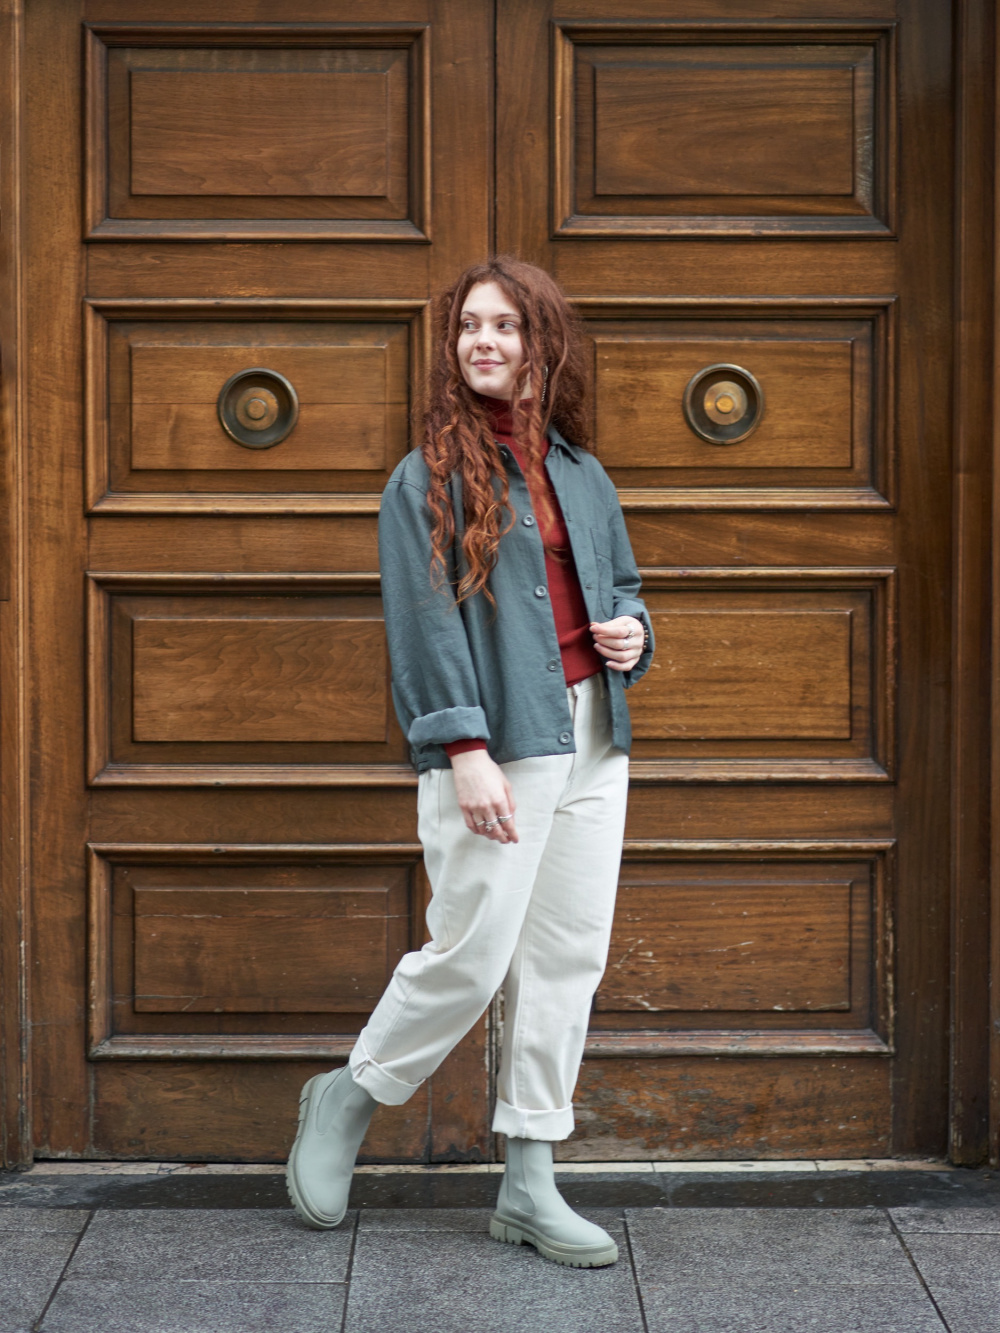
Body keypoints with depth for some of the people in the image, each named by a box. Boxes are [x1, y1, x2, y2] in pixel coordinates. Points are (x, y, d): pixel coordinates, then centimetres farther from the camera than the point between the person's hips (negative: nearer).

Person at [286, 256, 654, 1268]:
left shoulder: (580, 473, 16)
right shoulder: (427, 477, -2)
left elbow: (619, 585, 26)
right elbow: (425, 621, -8)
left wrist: (631, 631, 3)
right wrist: (465, 748, -16)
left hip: (591, 740, 6)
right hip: (494, 745, -6)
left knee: (568, 957, 6)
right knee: (471, 955, -6)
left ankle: (530, 1187, 15)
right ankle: (345, 1101, 21)